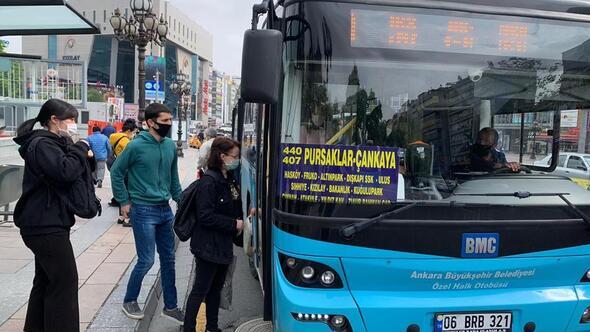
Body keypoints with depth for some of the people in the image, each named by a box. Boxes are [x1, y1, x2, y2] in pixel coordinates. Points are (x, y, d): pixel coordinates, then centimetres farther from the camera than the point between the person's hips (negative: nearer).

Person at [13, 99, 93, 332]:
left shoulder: (51, 143, 17)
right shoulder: (42, 144, -15)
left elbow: (67, 169, 19)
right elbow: (65, 172, -29)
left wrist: (83, 155, 2)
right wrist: (80, 149, -15)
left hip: (45, 223, 11)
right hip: (46, 225, -11)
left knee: (46, 280, 18)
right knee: (65, 280, -6)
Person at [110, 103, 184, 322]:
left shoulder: (170, 146, 4)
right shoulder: (137, 146, -12)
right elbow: (116, 171, -4)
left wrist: (181, 199, 11)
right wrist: (124, 201, -4)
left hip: (165, 209, 6)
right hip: (143, 211, -6)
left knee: (168, 259, 11)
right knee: (146, 261, -1)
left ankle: (170, 306, 23)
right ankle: (129, 301, 24)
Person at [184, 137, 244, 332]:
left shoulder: (229, 180, 8)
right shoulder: (209, 181, -19)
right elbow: (205, 216, -23)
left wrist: (240, 221, 1)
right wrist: (233, 224, -19)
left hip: (223, 245, 9)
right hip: (208, 245, -9)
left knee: (216, 287, 19)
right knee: (201, 290, 3)